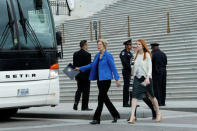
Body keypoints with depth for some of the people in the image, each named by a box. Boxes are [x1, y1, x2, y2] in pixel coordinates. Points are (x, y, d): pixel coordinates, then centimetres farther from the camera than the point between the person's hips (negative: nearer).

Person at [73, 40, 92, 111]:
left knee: (79, 90, 17)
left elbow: (74, 65, 8)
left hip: (78, 75, 6)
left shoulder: (75, 54, 5)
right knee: (86, 91, 3)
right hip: (86, 75, -5)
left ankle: (76, 102, -4)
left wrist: (75, 75, 15)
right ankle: (84, 106, 7)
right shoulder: (87, 54, -14)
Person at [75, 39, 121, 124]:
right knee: (104, 98, 9)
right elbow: (92, 65, 23)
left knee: (101, 98, -8)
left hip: (106, 79, -8)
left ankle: (97, 119, -5)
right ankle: (115, 115, 20)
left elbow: (113, 68, -9)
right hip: (99, 79, 8)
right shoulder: (97, 55, 13)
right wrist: (80, 68, 22)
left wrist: (117, 79, -11)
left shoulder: (108, 55, -8)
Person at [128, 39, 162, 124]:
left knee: (151, 96, 10)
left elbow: (150, 67, -12)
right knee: (135, 96, -12)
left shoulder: (147, 55, -6)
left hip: (145, 77, -4)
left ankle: (158, 113, 29)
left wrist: (147, 78, -24)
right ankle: (132, 116, -19)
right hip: (137, 78, 4)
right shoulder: (137, 55, 10)